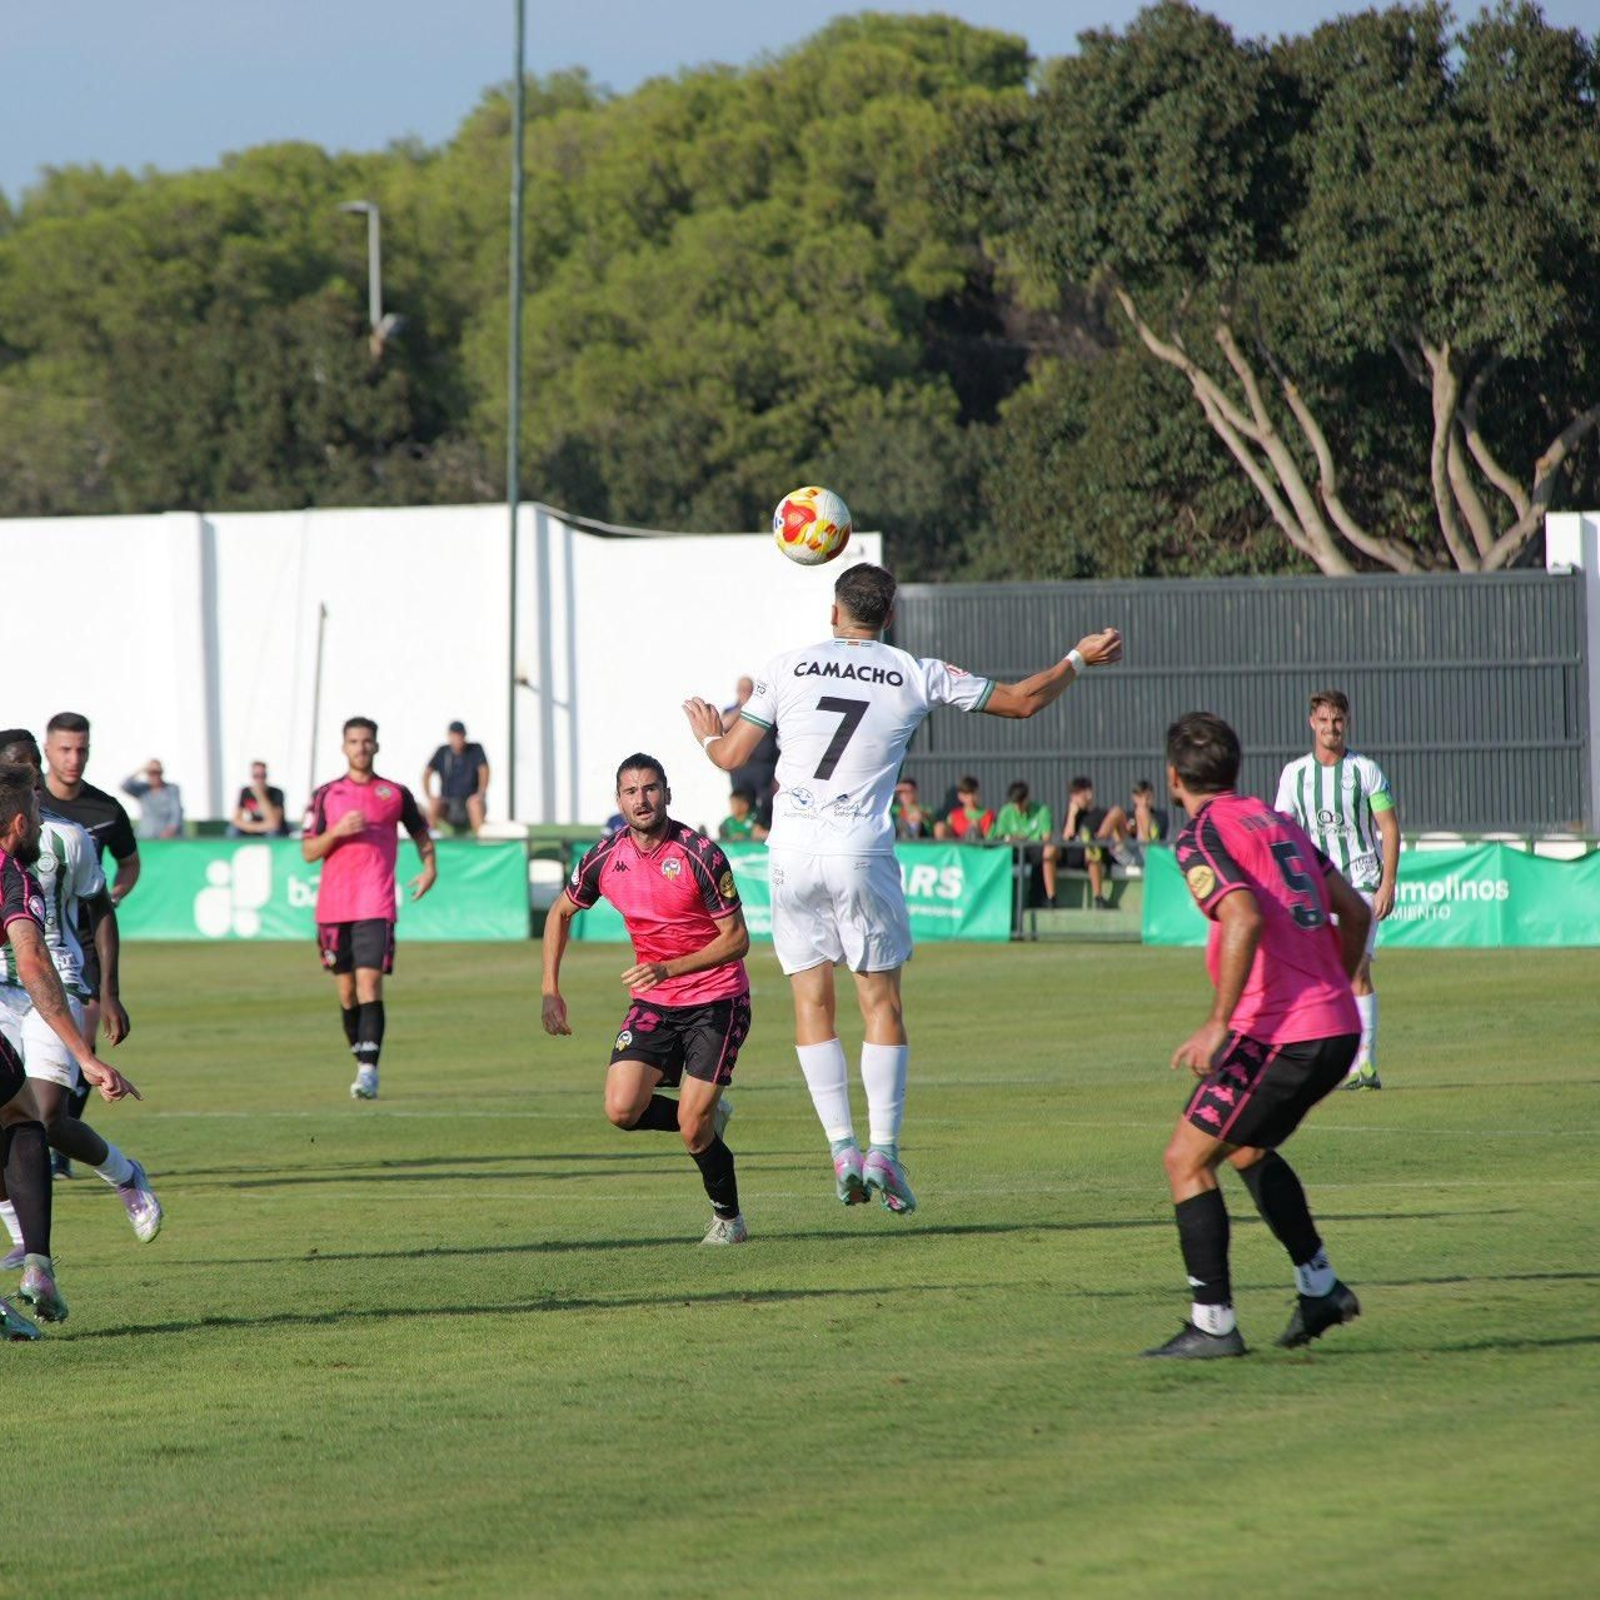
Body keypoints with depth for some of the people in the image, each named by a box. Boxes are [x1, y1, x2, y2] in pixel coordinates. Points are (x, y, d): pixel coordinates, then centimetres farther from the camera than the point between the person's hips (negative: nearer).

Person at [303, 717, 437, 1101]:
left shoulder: (395, 794, 8)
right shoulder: (326, 795, 10)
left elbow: (421, 833, 22)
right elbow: (308, 851, 7)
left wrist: (430, 867, 4)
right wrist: (337, 831, -11)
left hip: (375, 906, -2)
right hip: (333, 905, 2)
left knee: (369, 982, -15)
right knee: (346, 988, 7)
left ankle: (368, 1070, -22)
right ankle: (362, 1062, 20)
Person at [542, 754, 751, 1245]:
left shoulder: (700, 855, -17)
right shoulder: (606, 858, -3)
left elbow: (736, 938, -15)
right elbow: (561, 913, 15)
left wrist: (669, 968, -27)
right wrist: (551, 990, 7)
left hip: (715, 1001, -5)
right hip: (652, 1003, 5)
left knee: (692, 1127, -12)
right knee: (622, 1110, -12)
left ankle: (728, 1218, 14)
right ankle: (708, 1118, 18)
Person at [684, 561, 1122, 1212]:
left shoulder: (789, 666, 5)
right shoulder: (917, 676, 4)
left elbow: (731, 755, 8)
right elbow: (1022, 700, 12)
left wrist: (708, 734, 32)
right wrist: (1079, 659, 29)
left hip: (791, 850, 1)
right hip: (862, 853, -1)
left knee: (812, 1003, 7)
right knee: (881, 1005, 7)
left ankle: (842, 1149, -2)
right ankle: (883, 1149, -2)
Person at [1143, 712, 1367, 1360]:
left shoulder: (1202, 834, -7)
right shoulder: (1277, 821, 18)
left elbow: (1245, 918, -23)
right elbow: (1354, 911, 19)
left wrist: (1219, 1023, -22)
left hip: (1278, 1033, -8)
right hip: (1337, 1026, 8)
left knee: (1186, 1159, 0)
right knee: (1247, 1149, 28)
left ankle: (1212, 1324, -3)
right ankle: (1320, 1288, 28)